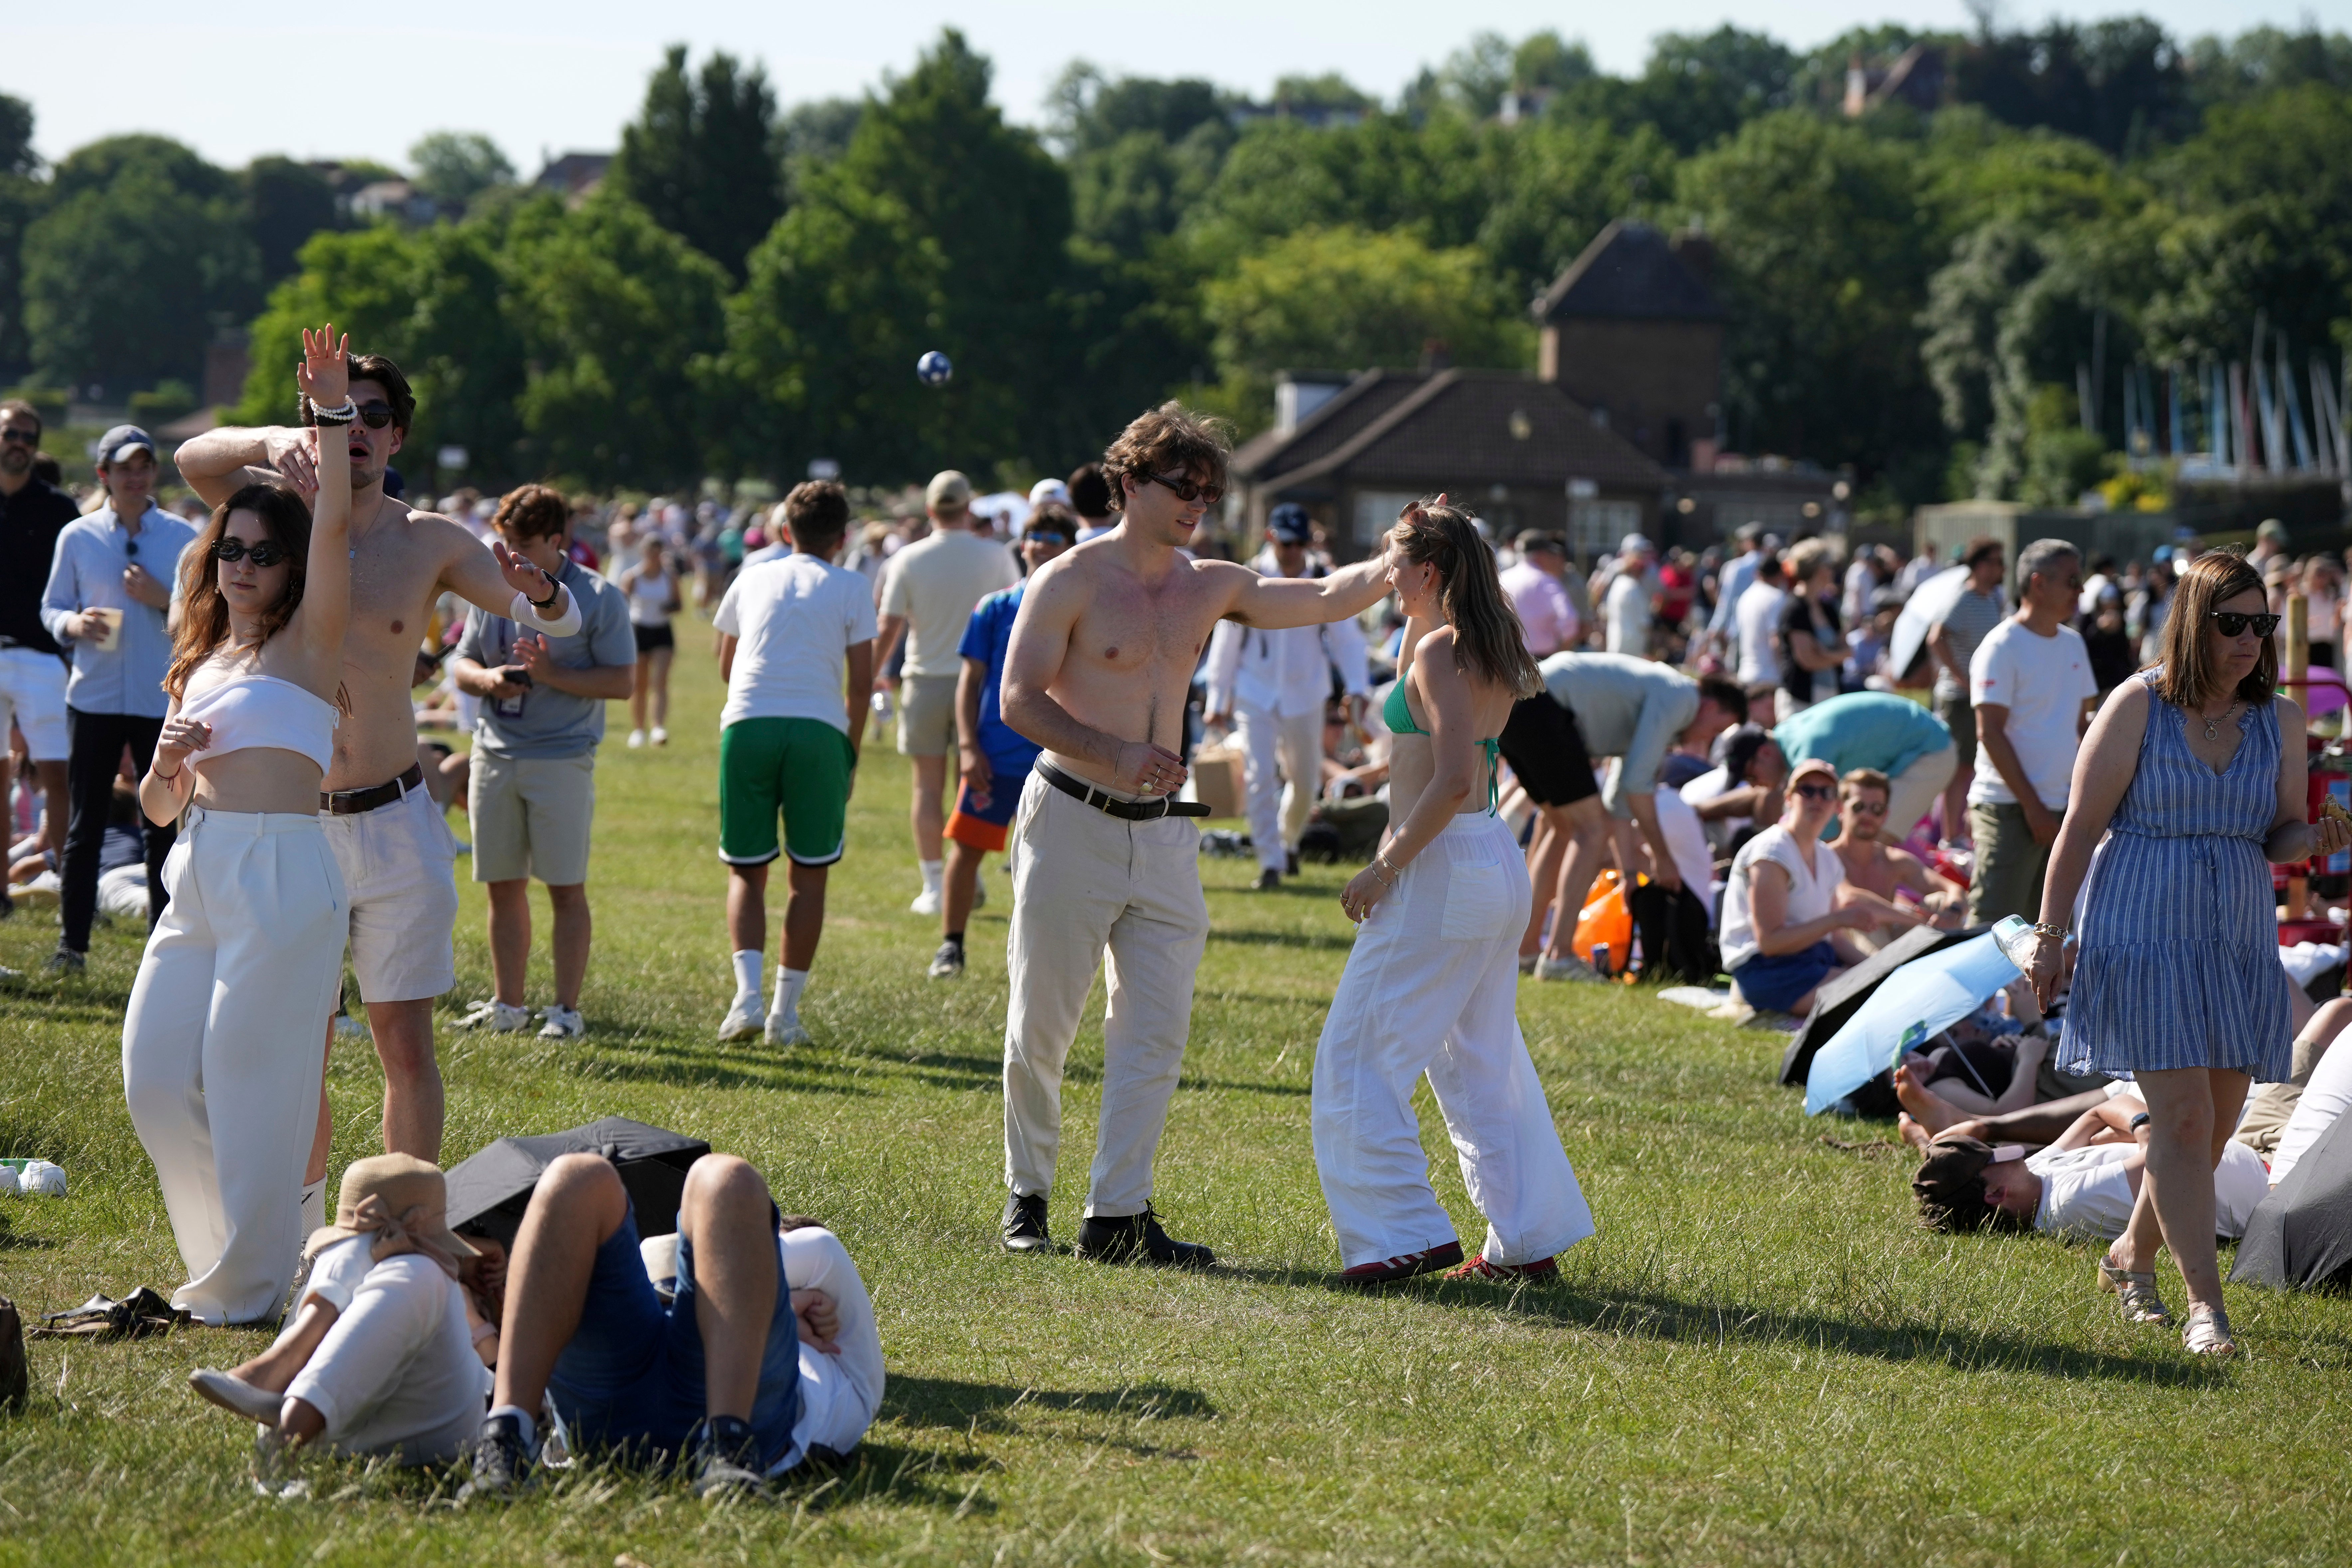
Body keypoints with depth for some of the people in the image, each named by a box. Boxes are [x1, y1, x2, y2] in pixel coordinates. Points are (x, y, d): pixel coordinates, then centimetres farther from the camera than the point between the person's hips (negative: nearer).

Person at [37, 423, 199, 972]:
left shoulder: (183, 539, 3)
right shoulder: (77, 537, 4)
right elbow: (52, 605, 9)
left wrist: (163, 599, -14)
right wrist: (73, 624, -12)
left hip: (162, 701, 0)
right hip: (94, 699, 0)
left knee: (163, 827, 2)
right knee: (84, 827, 4)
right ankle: (72, 943, 11)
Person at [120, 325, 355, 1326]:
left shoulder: (306, 643, 2)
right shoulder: (198, 661, 20)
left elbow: (332, 530, -13)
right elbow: (156, 807, 22)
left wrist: (333, 413, -20)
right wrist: (167, 762, 0)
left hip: (281, 872, -7)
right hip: (199, 873, 7)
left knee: (250, 1080, -5)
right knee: (156, 1077, 2)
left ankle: (249, 1288, 6)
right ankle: (225, 1260, 19)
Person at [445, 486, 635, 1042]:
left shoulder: (599, 597, -4)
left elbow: (621, 681, -7)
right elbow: (461, 664, 16)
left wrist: (553, 676, -19)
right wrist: (487, 679, -6)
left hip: (562, 759, -5)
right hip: (495, 752, 5)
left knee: (566, 887, -2)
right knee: (503, 885, 8)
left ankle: (567, 1010, 4)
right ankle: (507, 1005, 17)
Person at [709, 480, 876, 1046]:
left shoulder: (752, 579, 17)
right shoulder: (851, 589, 9)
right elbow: (860, 682, 4)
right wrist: (852, 753, 15)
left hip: (747, 723, 2)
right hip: (818, 729, -2)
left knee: (747, 870, 9)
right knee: (810, 875, 8)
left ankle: (747, 995, -10)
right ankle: (786, 1011, 6)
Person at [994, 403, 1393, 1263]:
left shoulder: (1211, 587, 10)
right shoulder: (1070, 582, -7)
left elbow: (1326, 598, 5)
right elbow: (1019, 701, -10)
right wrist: (1116, 755, -20)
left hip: (1164, 833, 5)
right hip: (1072, 824, -5)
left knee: (1155, 1032, -2)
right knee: (1040, 1029, 2)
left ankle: (1117, 1215, 1)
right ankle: (1027, 1193, 19)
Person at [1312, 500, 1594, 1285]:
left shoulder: (1441, 651, -15)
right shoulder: (1487, 648, 12)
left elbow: (1453, 780, -24)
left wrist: (1385, 867, -19)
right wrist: (1415, 622, 22)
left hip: (1441, 867, -10)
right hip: (1497, 865, 10)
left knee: (1358, 1055, -3)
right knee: (1482, 1064, 16)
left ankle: (1405, 1234, -8)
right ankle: (1529, 1241, 17)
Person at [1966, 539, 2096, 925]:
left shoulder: (2073, 644, 13)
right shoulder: (2002, 647, -10)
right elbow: (1990, 732, -14)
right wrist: (2032, 804, -16)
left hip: (2063, 806, 7)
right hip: (2009, 807, -7)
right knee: (1995, 922, -9)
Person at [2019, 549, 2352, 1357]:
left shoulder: (2280, 721, 6)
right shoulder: (2139, 706, -7)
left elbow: (2280, 836, 12)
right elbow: (2081, 824, -5)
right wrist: (2049, 935, -7)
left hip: (2240, 942, 5)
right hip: (2144, 931, -5)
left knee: (2212, 1124, 8)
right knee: (2183, 1115, -13)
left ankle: (2131, 1256, 31)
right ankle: (2205, 1305, -11)